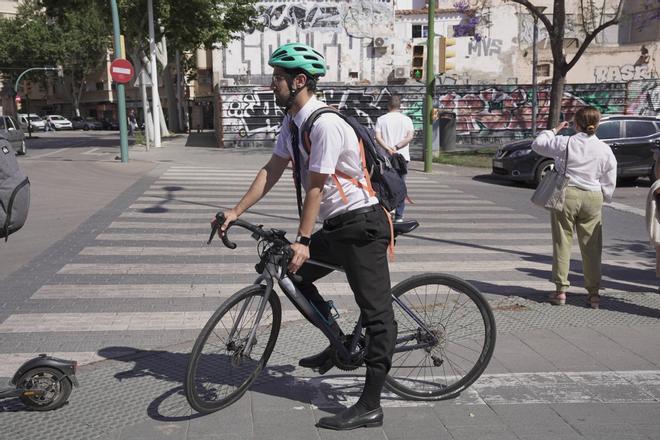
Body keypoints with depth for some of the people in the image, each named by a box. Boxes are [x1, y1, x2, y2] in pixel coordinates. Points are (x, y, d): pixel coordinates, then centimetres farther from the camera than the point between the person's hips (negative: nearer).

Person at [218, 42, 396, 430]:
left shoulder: (325, 124, -22)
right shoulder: (292, 121, 7)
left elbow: (315, 187, -21)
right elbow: (272, 171, 7)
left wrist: (302, 241, -18)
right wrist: (236, 212, 3)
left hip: (362, 225, -10)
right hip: (337, 225, 10)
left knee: (376, 311, -4)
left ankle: (370, 406, 0)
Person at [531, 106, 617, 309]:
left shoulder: (565, 143, -7)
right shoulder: (605, 150, 1)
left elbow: (537, 144, 7)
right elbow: (609, 182, 6)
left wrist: (554, 130, 19)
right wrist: (604, 198, 21)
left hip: (566, 195, -2)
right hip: (593, 199, 2)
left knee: (562, 243, 7)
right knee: (591, 247, 8)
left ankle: (561, 290, 10)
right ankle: (594, 293, 12)